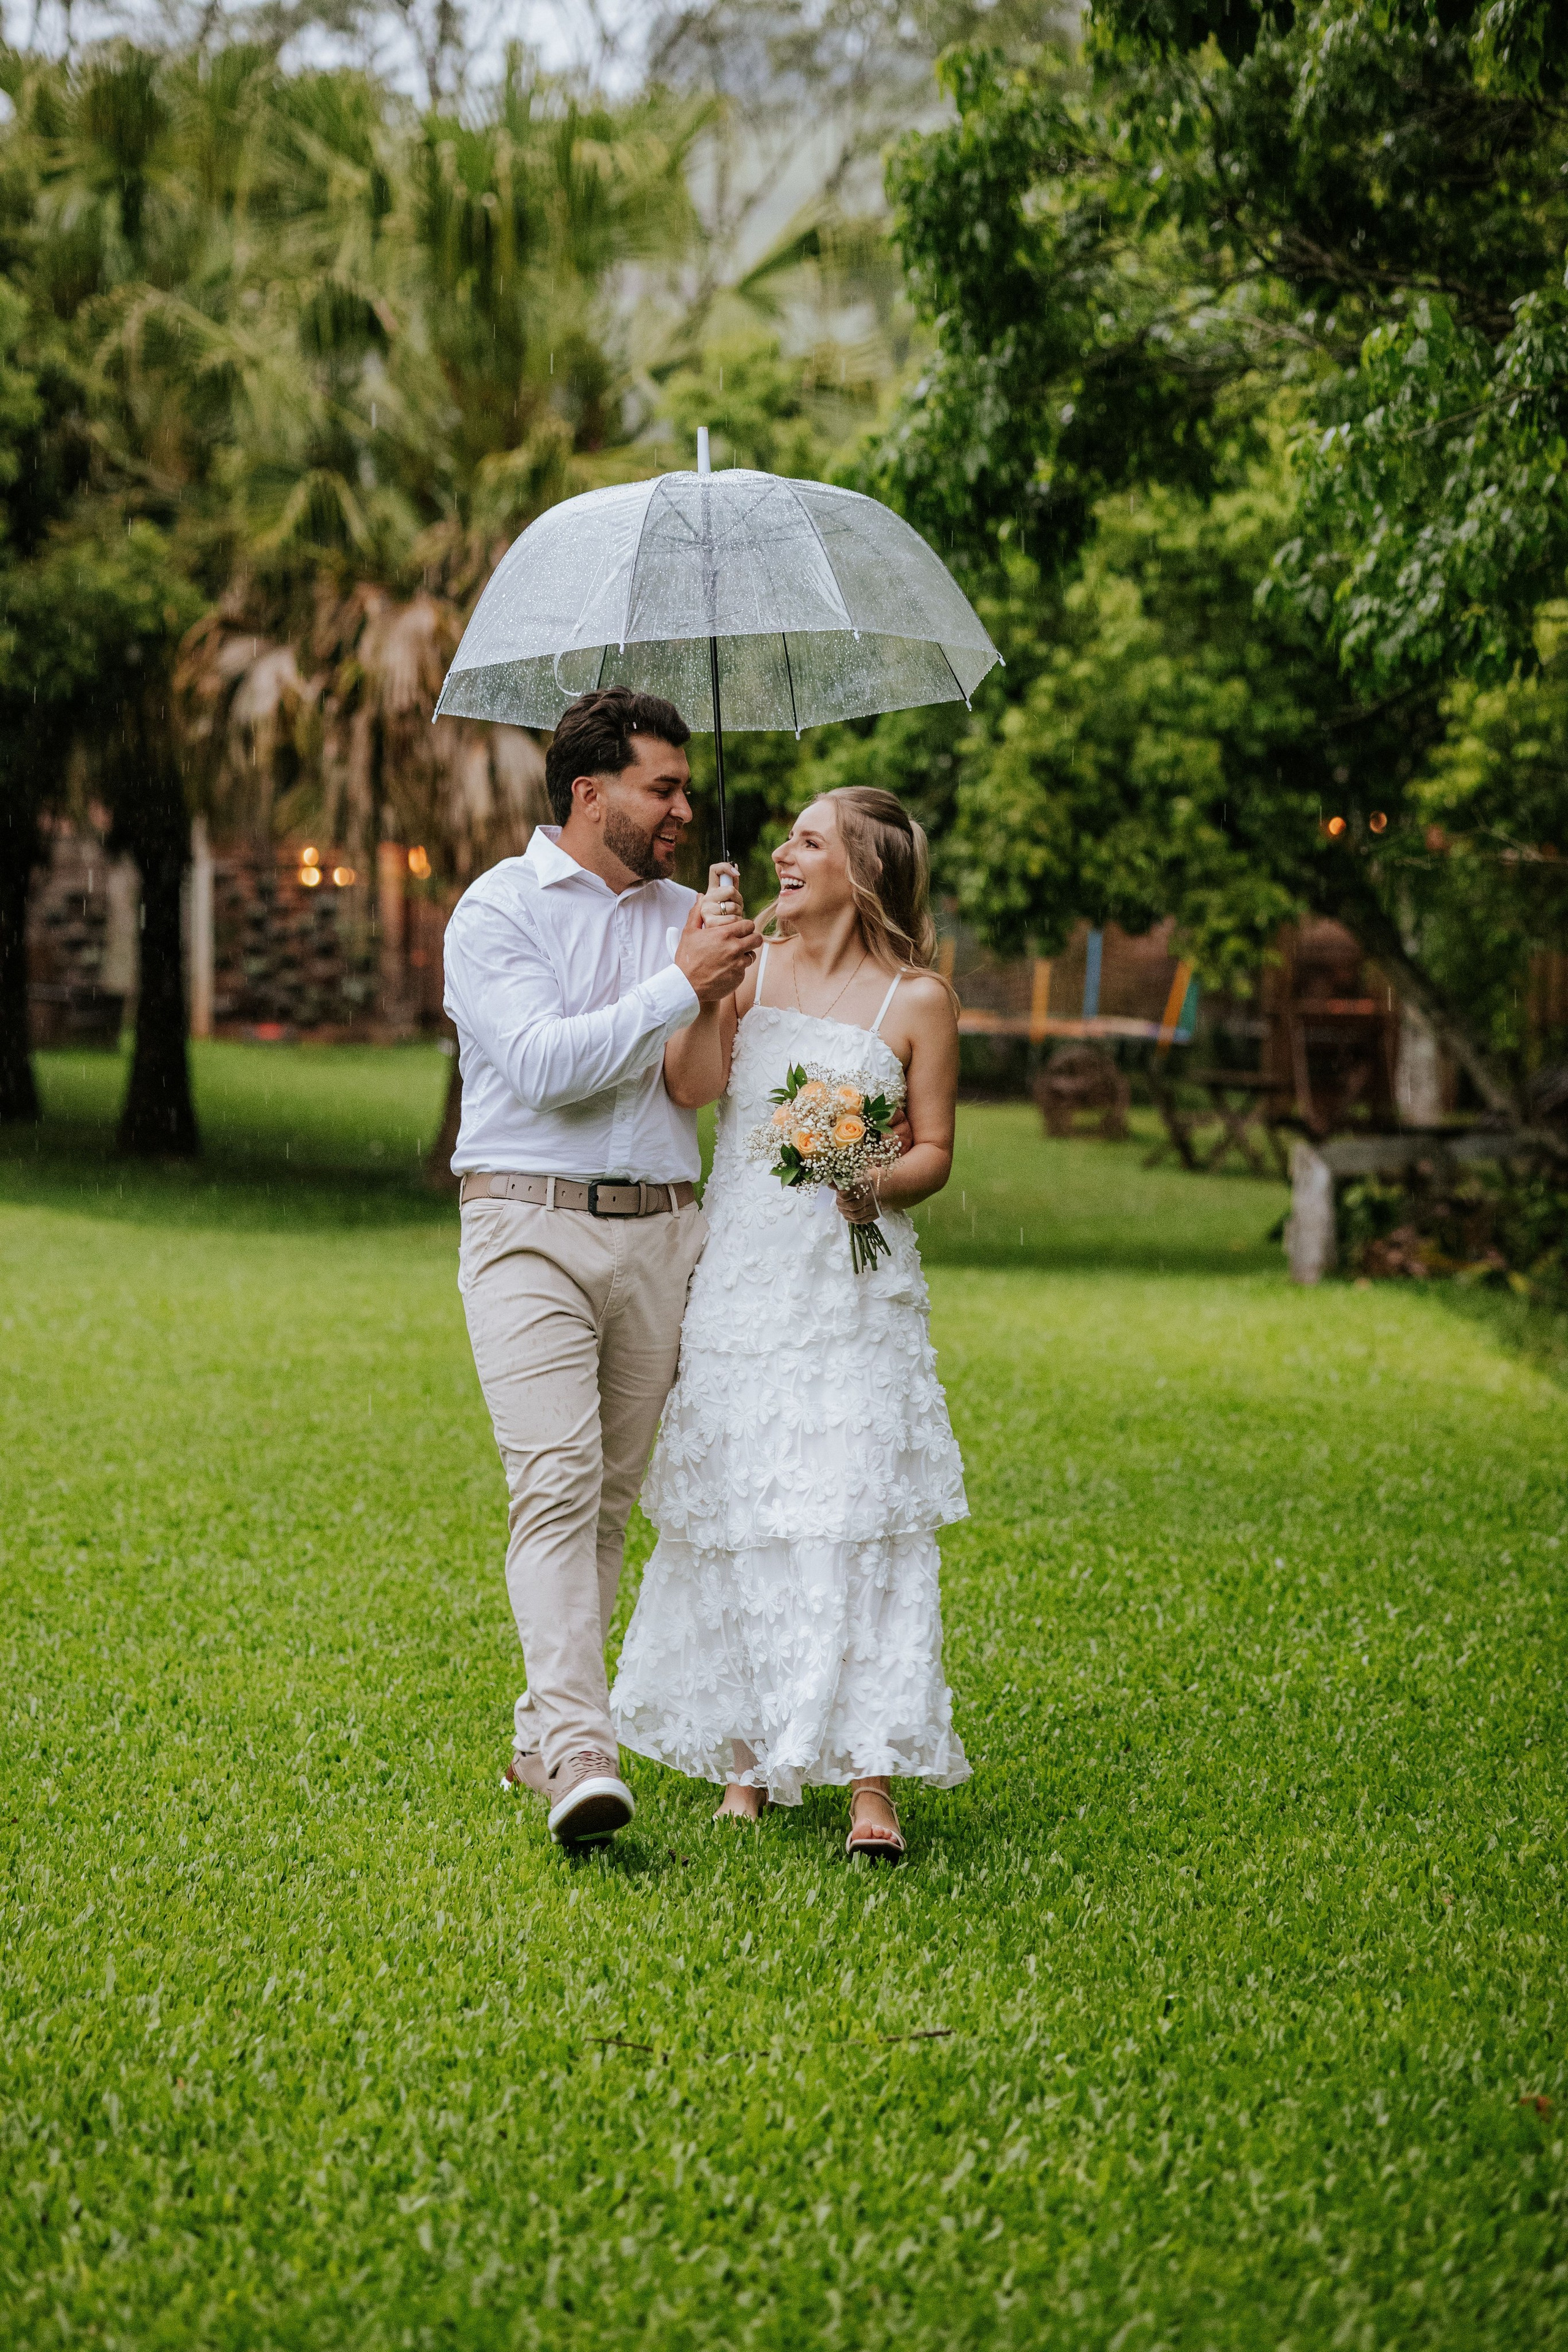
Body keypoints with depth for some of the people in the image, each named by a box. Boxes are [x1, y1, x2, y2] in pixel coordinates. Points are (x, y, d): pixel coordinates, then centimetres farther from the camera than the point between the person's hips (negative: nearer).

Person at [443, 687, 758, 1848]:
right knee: (555, 1482, -16)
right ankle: (583, 1756, -23)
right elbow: (543, 1066, -15)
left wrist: (723, 993, -6)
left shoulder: (685, 917, 16)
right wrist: (677, 987, -14)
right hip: (532, 1228, -5)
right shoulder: (500, 908, -1)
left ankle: (543, 1737, 17)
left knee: (610, 1496, 6)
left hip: (660, 1232, 5)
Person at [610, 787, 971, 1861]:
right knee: (735, 1512, 4)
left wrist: (880, 1187, -16)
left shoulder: (918, 1000, 2)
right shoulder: (753, 966, 10)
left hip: (854, 1288, -3)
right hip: (741, 1276, 3)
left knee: (855, 1513, -10)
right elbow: (689, 1085, -3)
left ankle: (871, 1782, -9)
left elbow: (935, 1150, 4)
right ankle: (748, 1759, 15)